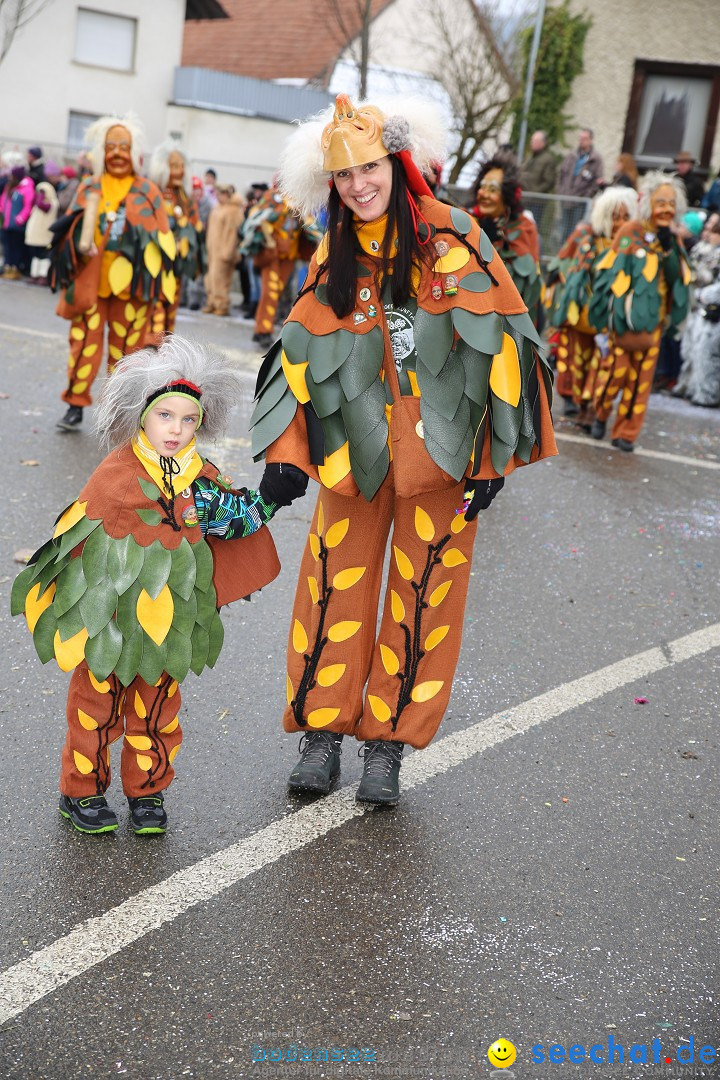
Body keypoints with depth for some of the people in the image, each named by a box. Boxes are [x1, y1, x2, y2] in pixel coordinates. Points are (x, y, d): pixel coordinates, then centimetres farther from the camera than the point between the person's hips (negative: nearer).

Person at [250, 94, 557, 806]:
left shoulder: (453, 238, -6)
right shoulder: (332, 257, 6)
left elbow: (496, 340, -7)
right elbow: (303, 352, 8)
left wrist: (493, 453, -10)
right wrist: (287, 454, 0)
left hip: (439, 447, -3)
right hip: (356, 447, 3)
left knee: (423, 594, 3)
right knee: (337, 586, 3)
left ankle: (388, 744, 16)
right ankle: (321, 734, 17)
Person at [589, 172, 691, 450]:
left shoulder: (673, 241, 8)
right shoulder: (630, 232, -5)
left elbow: (677, 278, -3)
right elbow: (613, 273, -6)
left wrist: (669, 248, -15)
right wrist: (615, 313, -11)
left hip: (653, 319, 4)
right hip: (626, 316, -4)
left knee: (641, 378, 5)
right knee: (617, 369, -2)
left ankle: (626, 433, 14)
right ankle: (600, 414, 25)